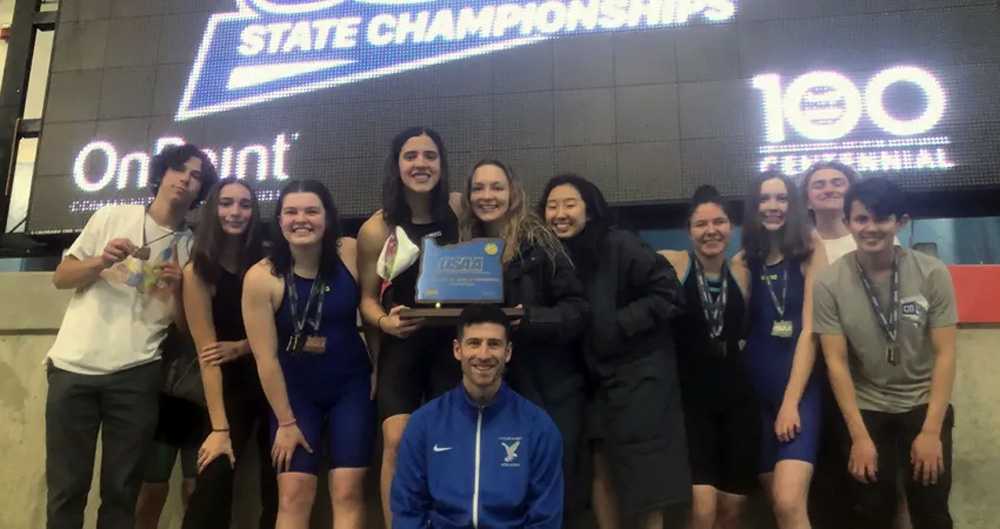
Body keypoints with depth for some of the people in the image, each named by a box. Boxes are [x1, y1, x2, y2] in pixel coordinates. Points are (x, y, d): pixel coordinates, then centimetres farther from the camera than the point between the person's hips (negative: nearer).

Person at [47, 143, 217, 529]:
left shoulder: (190, 247, 8)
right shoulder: (112, 217, 7)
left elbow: (183, 325, 7)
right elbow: (61, 278, 7)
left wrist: (176, 287, -11)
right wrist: (101, 261, -11)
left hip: (135, 374, 0)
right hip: (73, 367, 0)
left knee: (121, 490, 3)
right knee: (66, 486, 4)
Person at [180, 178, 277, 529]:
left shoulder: (267, 263, -2)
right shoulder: (198, 272, -10)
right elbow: (207, 353, -15)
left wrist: (240, 347, -13)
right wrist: (219, 428, -20)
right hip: (231, 386, -2)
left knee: (278, 486, 0)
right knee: (214, 480, -17)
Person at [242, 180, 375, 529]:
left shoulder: (351, 253, -12)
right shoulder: (261, 277, -16)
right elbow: (266, 357, -12)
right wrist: (285, 421, -7)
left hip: (351, 386, 1)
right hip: (294, 391, -1)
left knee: (347, 491, -3)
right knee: (293, 495, -3)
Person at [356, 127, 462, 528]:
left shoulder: (458, 213, 0)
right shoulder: (377, 229, -4)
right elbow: (367, 298, 1)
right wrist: (385, 322, -20)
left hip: (450, 343, 1)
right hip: (400, 346, -1)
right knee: (397, 441, -13)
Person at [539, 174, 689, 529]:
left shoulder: (619, 246, -14)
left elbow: (669, 293, -17)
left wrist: (618, 323, -18)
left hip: (639, 374, -5)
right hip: (597, 378, 6)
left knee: (645, 479, 0)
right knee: (602, 470, 10)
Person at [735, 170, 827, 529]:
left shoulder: (810, 252, -2)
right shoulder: (743, 261, 7)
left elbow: (810, 329, -8)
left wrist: (791, 400, -12)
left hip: (800, 387, -3)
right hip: (755, 388, 3)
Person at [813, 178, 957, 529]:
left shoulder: (932, 273, -11)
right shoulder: (829, 284, -13)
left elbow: (945, 354, -9)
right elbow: (836, 362, -10)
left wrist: (932, 431, -13)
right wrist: (859, 436, -12)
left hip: (925, 404, 1)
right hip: (866, 409, 0)